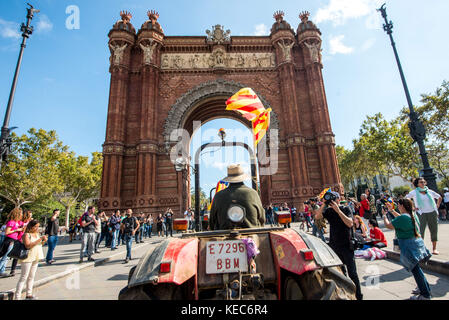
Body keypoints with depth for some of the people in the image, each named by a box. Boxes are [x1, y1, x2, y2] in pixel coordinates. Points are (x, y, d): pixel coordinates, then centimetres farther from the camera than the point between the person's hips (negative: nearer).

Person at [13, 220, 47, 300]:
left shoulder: (37, 234, 10)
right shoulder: (26, 234, -11)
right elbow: (28, 245, -25)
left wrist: (43, 241, -3)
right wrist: (40, 239, -26)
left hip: (36, 258, 7)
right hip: (27, 258, -7)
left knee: (31, 277, 13)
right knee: (24, 277, -4)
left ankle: (29, 295, 21)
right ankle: (17, 296, 4)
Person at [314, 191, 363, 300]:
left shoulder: (345, 209, -6)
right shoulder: (328, 210, 2)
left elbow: (350, 224, -21)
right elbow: (317, 216, -13)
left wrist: (338, 210, -26)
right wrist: (324, 204, -21)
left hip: (346, 245, -3)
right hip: (333, 245, 4)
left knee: (352, 273, 2)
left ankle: (358, 296, 17)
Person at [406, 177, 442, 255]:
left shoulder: (429, 191, 5)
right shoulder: (414, 192, -3)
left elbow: (439, 197, 20)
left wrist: (437, 206, 10)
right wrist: (413, 207, -4)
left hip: (432, 213, 3)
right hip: (421, 214, -3)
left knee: (434, 230, 7)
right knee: (420, 231, -5)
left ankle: (434, 249, 20)